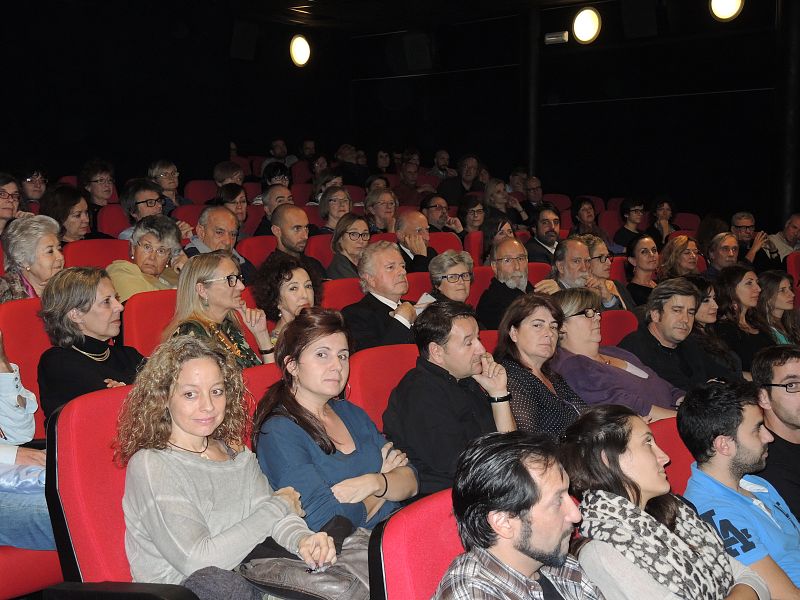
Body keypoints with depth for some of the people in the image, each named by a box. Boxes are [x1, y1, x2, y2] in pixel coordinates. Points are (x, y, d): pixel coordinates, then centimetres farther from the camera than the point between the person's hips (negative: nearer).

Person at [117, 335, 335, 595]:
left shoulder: (238, 455, 11)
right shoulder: (148, 465, -11)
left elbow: (278, 520, -1)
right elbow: (196, 561, -19)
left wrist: (302, 540, -26)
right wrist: (278, 505, -9)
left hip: (245, 584, 5)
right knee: (211, 581, -37)